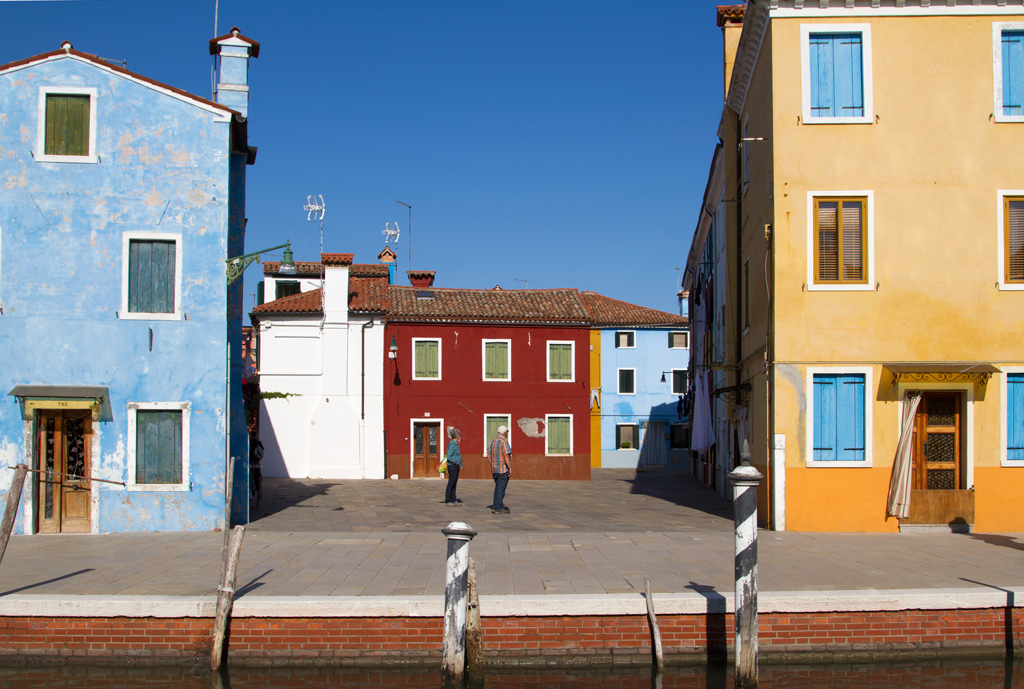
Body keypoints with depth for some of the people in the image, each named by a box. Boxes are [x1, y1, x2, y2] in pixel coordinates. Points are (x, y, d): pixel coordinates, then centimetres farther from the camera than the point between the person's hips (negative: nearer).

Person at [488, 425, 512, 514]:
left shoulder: (493, 441, 13)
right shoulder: (504, 441, -13)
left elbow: (489, 455, 16)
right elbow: (506, 456, -19)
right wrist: (510, 468, -17)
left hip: (494, 469, 8)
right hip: (503, 469, -8)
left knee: (498, 487, 15)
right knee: (501, 488, -4)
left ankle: (495, 507, 15)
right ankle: (499, 508, -3)